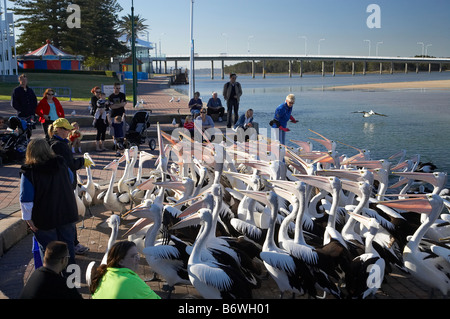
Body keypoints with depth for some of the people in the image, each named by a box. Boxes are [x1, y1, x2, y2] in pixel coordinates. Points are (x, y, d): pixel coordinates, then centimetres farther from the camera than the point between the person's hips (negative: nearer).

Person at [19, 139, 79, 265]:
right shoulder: (61, 164, -4)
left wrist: (28, 218, -9)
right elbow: (71, 179, 15)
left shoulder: (28, 172, -16)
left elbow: (26, 199, -17)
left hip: (44, 219, -3)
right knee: (68, 243, 19)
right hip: (67, 214, 4)